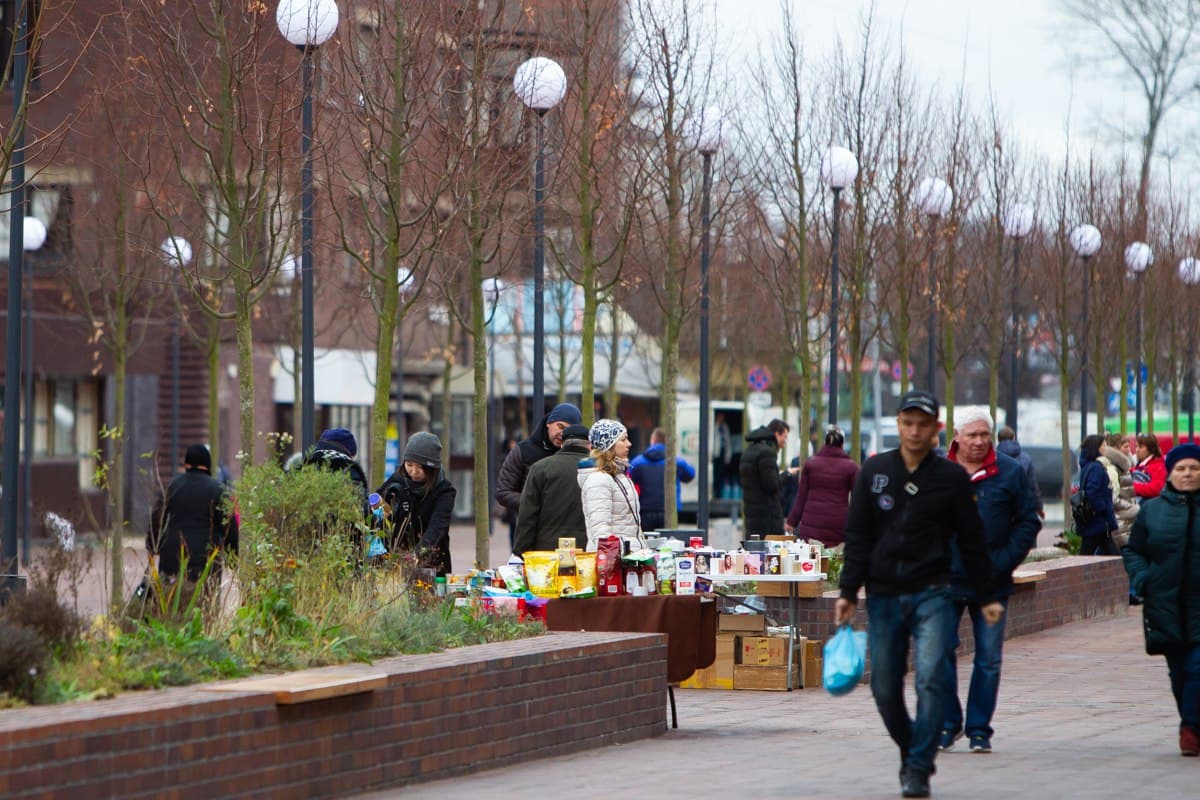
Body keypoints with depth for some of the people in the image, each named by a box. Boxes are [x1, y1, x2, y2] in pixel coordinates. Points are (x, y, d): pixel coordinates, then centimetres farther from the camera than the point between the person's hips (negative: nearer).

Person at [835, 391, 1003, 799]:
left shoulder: (952, 478, 1)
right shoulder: (874, 472, 5)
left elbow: (972, 541, 7)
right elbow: (857, 536, 6)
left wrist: (986, 597, 8)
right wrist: (848, 592, -1)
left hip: (932, 595, -2)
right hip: (883, 596, 2)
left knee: (930, 679, -16)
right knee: (885, 688, 6)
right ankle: (910, 751, 29)